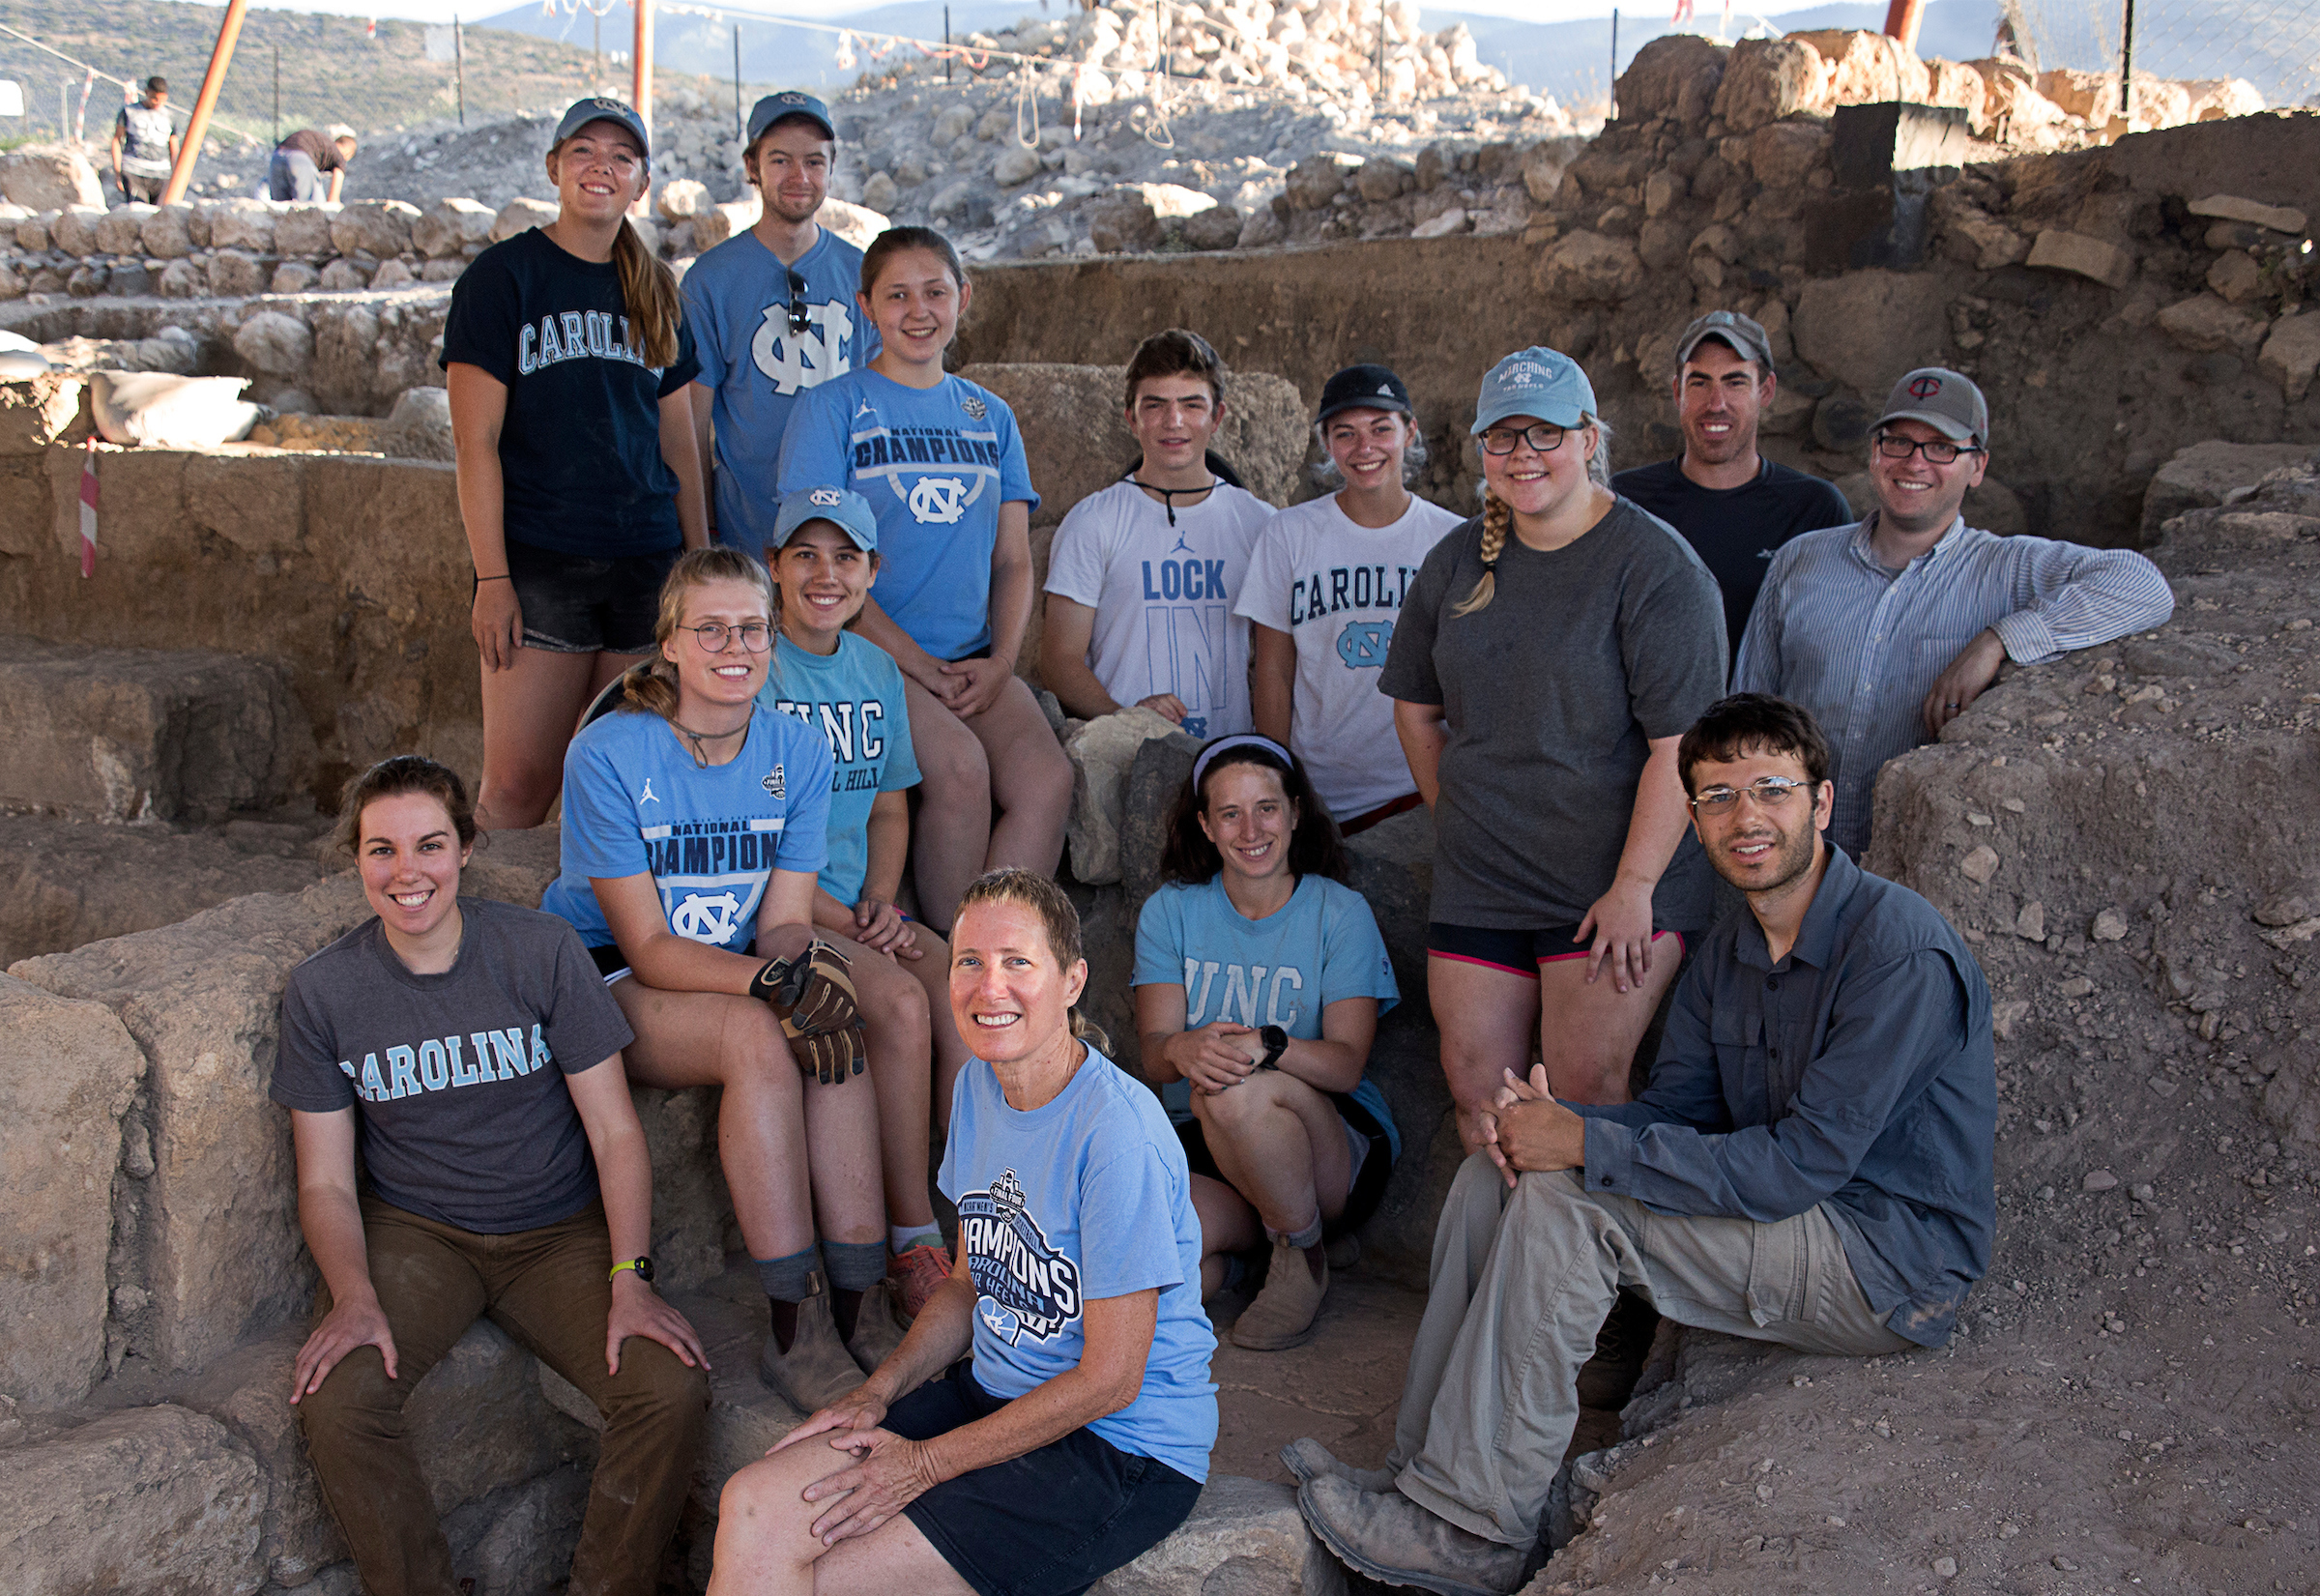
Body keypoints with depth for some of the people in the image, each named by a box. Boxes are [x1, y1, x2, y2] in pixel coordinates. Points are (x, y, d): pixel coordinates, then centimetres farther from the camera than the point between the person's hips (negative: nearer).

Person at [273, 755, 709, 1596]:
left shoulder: (542, 950, -7)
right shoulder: (322, 990, -3)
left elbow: (615, 1131, -5)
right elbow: (326, 1180, 0)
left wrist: (629, 1278, -18)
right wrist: (354, 1295, -19)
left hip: (559, 1229, 0)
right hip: (412, 1231, 1)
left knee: (673, 1389, -23)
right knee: (333, 1401, -28)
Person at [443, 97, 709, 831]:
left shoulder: (655, 290, 14)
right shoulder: (503, 275, 0)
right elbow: (476, 441, -4)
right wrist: (492, 579, -11)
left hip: (648, 563, 4)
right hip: (539, 563, -4)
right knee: (517, 785, -7)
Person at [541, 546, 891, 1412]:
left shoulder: (797, 753, -2)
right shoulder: (608, 754, -16)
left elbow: (783, 924, -4)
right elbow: (648, 946, -19)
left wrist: (803, 968, -29)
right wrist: (776, 981, -34)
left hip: (743, 971, 4)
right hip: (605, 982, -4)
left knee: (833, 1029, -29)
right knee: (758, 1037, -34)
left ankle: (856, 1301, -24)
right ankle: (799, 1326, -29)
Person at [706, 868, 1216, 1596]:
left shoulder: (1117, 1133, -23)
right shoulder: (980, 1082, 4)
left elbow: (1110, 1379, -19)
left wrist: (928, 1462, -13)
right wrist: (877, 1392, -1)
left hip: (1123, 1450, -7)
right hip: (993, 1392, 7)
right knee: (753, 1510, -10)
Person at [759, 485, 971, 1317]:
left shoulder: (876, 669, 13)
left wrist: (879, 903, 0)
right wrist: (839, 921, -15)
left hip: (860, 911, 6)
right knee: (901, 1003, -28)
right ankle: (913, 1241, -16)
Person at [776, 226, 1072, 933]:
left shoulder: (991, 416, 17)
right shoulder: (831, 408, 2)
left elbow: (1013, 559, 15)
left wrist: (1000, 661, -4)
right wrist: (920, 666, -12)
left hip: (974, 659, 4)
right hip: (869, 656, -4)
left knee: (1047, 779, -23)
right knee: (961, 766, -30)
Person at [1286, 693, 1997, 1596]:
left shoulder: (1899, 946, -20)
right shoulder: (1727, 953, 8)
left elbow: (1805, 1161, -26)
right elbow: (1673, 1110, 7)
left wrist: (1586, 1145, -26)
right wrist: (1550, 1119, -16)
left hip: (1896, 1264, -9)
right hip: (1790, 1217, 9)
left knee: (1563, 1205, -24)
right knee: (1493, 1175, -2)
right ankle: (1424, 1473, -2)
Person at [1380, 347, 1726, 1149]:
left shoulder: (1656, 565, -10)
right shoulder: (1458, 560, 9)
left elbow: (1680, 746, -15)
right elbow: (1416, 709, 18)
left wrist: (1634, 887, -17)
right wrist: (1460, 819, 11)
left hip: (1616, 882, -5)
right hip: (1476, 881, 5)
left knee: (1584, 1090, -6)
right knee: (1477, 1094, 4)